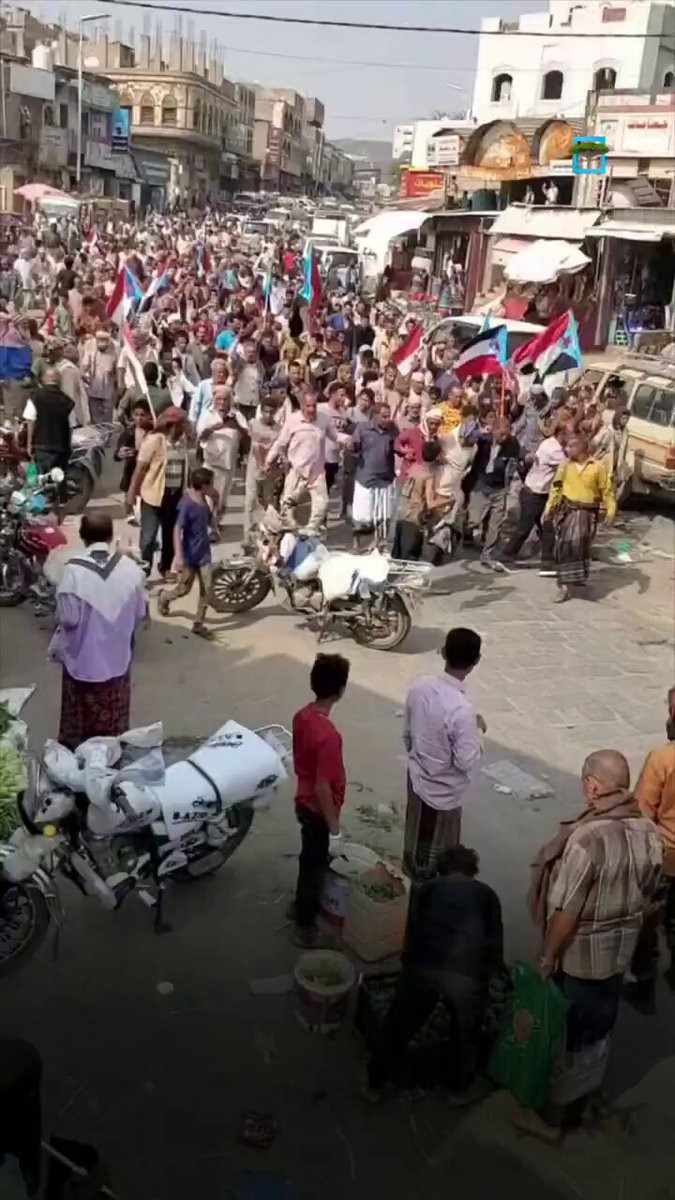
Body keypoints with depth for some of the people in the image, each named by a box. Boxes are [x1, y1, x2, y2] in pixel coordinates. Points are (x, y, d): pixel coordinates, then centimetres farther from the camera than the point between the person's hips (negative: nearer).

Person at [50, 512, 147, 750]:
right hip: (117, 657, 3)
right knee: (114, 721, 20)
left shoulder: (73, 569, -21)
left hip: (82, 658, -2)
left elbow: (68, 618, -18)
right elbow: (141, 613, -2)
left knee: (78, 720, 17)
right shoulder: (130, 567, -11)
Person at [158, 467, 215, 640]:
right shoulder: (187, 504, -23)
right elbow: (177, 530, -24)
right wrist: (178, 555, -27)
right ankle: (164, 597, 41)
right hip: (189, 554, -6)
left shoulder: (203, 500, 0)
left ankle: (198, 624, 14)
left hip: (204, 553, 6)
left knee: (206, 589, 3)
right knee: (184, 589, 9)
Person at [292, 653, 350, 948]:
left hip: (303, 801, 8)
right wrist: (333, 823, -16)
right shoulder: (328, 735, -33)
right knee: (315, 865, 10)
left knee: (310, 858, 27)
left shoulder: (301, 716, -7)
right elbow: (323, 787, -27)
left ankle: (301, 906, 47)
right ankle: (305, 928, 27)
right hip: (318, 809, -8)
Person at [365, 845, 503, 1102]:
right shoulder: (487, 894, 22)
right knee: (465, 1033, 25)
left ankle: (375, 1084, 31)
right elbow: (496, 942, 21)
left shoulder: (428, 888, 23)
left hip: (423, 966, 1)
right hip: (468, 973, 0)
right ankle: (459, 1089, 39)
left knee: (399, 1027, 20)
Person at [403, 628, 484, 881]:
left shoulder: (419, 686, -12)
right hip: (443, 791, -6)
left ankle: (412, 873, 52)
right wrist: (478, 730, -9)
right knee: (437, 853, 18)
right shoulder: (461, 709, -34)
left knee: (416, 837, 30)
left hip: (417, 778, 7)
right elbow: (467, 762, -25)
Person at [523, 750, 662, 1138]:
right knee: (600, 1029, 23)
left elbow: (566, 910, -25)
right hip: (621, 950, 7)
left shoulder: (588, 837, -31)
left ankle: (552, 1113, 30)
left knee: (565, 1034, 13)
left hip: (579, 954, -7)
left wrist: (548, 955, -12)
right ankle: (581, 1101, 43)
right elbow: (647, 895, 5)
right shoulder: (649, 831, -8)